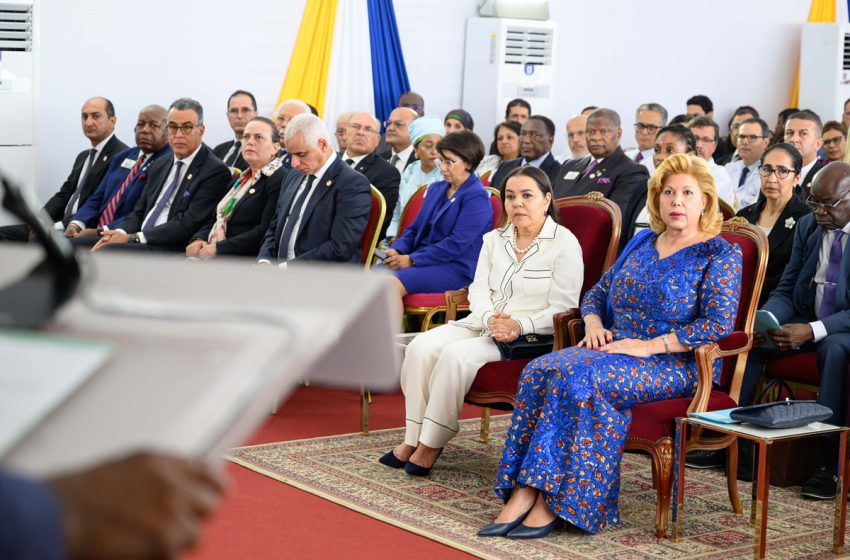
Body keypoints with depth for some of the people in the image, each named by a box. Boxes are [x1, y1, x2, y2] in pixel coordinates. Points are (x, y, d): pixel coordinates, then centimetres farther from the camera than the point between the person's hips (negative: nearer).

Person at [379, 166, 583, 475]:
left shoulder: (565, 244, -5)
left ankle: (431, 444, -19)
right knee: (421, 346, -20)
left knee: (457, 354, -31)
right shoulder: (493, 239, 15)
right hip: (482, 323, 6)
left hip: (530, 335, -6)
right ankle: (413, 438, -17)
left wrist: (519, 326, -24)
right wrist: (491, 319, -15)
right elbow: (478, 289, 8)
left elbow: (562, 309, -10)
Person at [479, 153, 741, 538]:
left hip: (676, 364, -6)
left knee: (576, 376, -32)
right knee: (540, 371, -23)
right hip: (615, 349, 6)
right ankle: (522, 495, -31)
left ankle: (552, 501, -29)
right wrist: (594, 325, 0)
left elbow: (719, 323, -14)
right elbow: (596, 294, 23)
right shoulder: (642, 243, 18)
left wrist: (650, 346, -19)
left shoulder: (720, 255, -1)